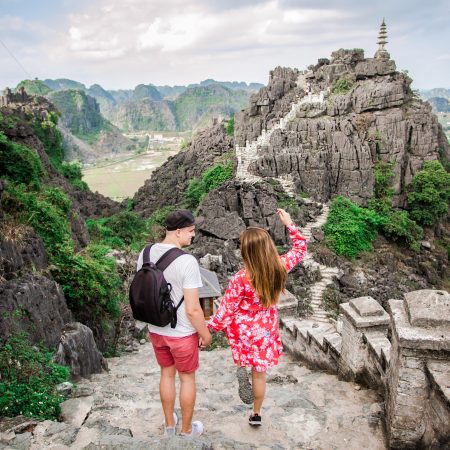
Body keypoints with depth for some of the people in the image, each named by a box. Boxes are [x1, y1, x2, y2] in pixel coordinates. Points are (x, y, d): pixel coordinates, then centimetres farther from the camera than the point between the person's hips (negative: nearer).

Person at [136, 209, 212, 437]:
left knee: (167, 374, 24)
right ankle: (187, 430, 34)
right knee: (187, 378, 16)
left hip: (156, 330, 6)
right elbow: (193, 309, -24)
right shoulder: (187, 261, -27)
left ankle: (169, 424, 41)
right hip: (183, 333, -5)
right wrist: (205, 333, -8)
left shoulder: (145, 254, -7)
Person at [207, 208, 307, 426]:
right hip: (266, 329, 3)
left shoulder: (240, 279, -30)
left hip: (242, 330, -3)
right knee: (259, 373, 21)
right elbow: (300, 248, 1)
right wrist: (289, 223, 6)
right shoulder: (280, 267, -18)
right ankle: (256, 414, 39)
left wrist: (209, 328, -4)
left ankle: (240, 367, 13)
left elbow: (226, 310, -18)